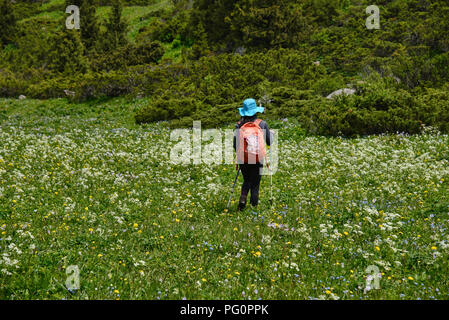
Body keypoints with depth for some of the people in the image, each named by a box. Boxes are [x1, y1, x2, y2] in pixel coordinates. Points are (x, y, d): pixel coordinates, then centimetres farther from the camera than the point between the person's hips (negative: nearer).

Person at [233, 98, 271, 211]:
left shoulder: (239, 125, 0)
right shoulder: (262, 124, -3)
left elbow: (235, 145, 1)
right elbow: (269, 142, 4)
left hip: (243, 159, 2)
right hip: (258, 159, -2)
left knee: (246, 181, 21)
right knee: (255, 184, 10)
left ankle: (242, 199, -3)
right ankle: (253, 206, 11)